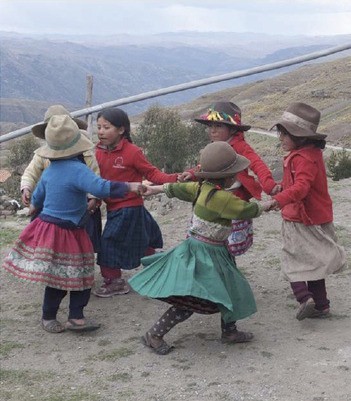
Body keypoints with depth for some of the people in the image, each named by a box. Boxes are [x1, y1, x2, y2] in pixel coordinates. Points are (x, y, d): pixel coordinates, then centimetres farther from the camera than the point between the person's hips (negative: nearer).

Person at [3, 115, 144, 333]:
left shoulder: (49, 170, 6)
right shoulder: (78, 169, -19)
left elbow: (37, 197, 21)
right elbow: (102, 188, -33)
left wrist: (34, 207, 44)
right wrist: (129, 187, -23)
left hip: (46, 227, 8)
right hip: (67, 234, -8)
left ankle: (76, 316, 15)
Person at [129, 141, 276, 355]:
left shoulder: (203, 187, 1)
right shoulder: (222, 197, -24)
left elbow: (179, 188, 16)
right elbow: (248, 210, -14)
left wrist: (155, 189, 31)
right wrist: (267, 205, 7)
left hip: (212, 252, 10)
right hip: (203, 254, -10)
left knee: (230, 290, 19)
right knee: (192, 301, -8)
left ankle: (230, 331, 35)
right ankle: (154, 335, -2)